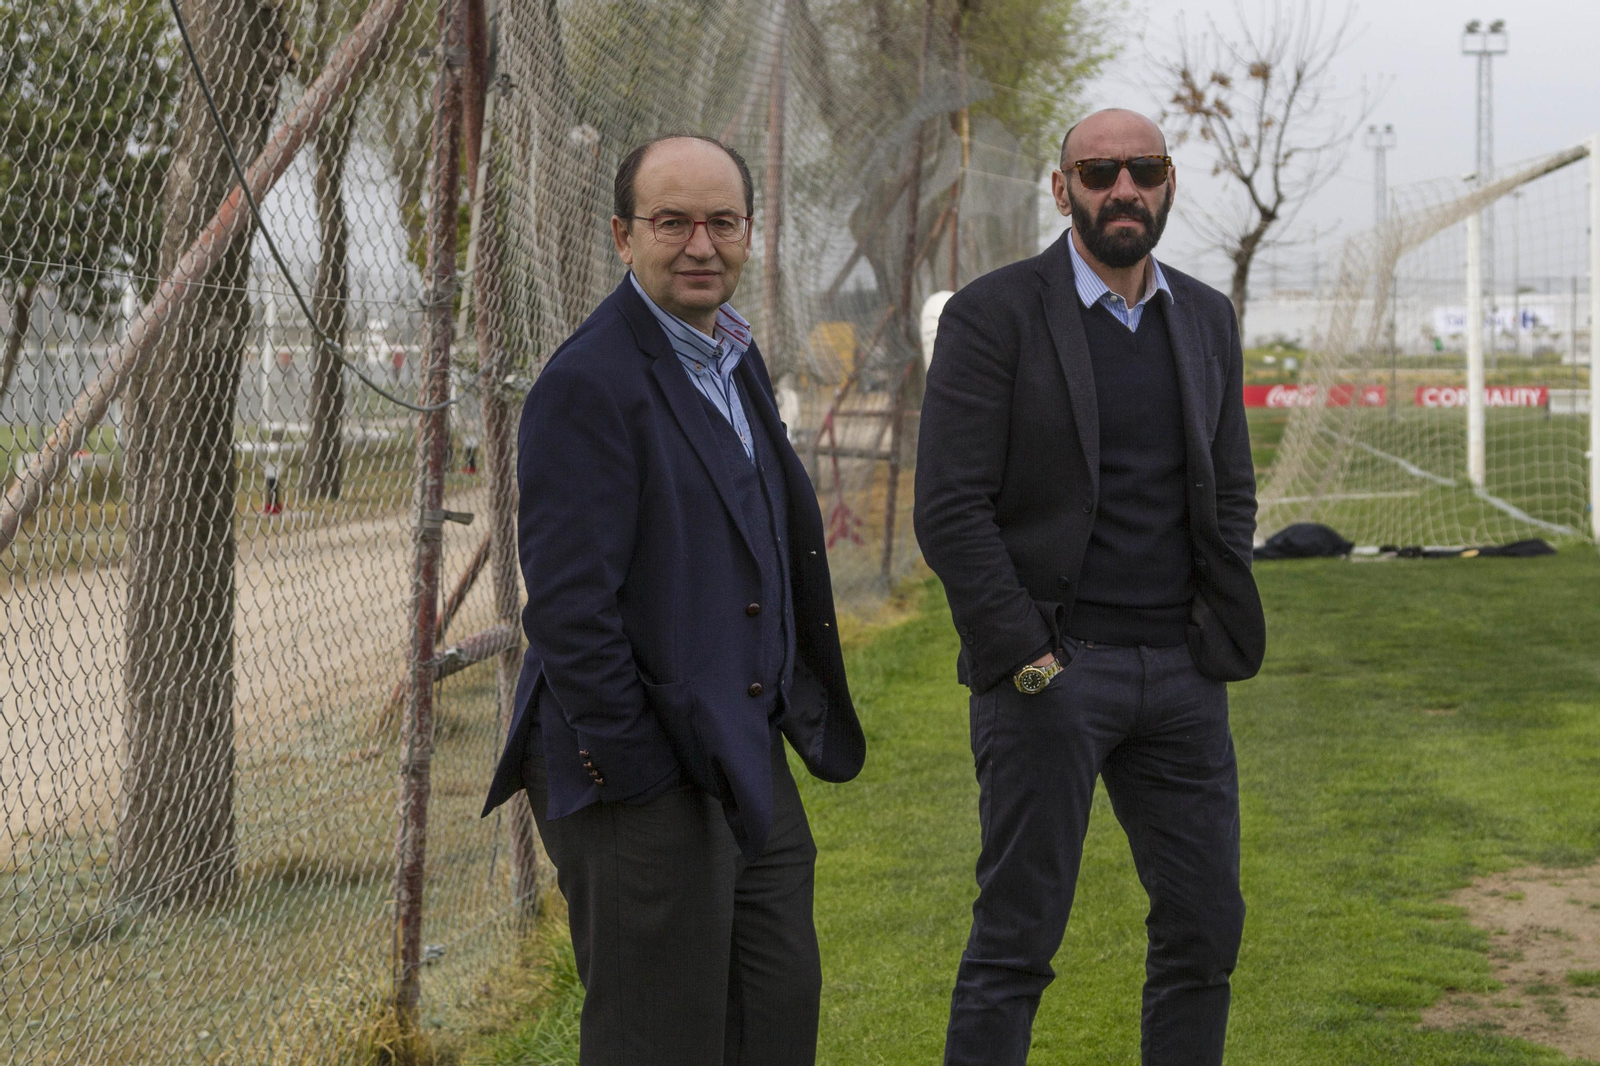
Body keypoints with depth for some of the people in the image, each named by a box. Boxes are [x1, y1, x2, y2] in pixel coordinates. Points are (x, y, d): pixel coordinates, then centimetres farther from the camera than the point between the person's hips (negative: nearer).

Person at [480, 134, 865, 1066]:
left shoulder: (736, 360, 13)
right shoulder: (591, 384, -17)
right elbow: (570, 608, -20)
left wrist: (796, 708, 15)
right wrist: (637, 776, -19)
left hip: (747, 765, 9)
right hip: (645, 779, -9)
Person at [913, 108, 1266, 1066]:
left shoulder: (1207, 320, 12)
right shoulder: (993, 315, -6)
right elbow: (950, 511, -10)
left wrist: (1219, 632, 4)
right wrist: (1027, 658, -13)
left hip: (1181, 671, 5)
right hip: (1047, 668, -5)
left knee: (1204, 930, 7)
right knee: (1016, 939, -3)